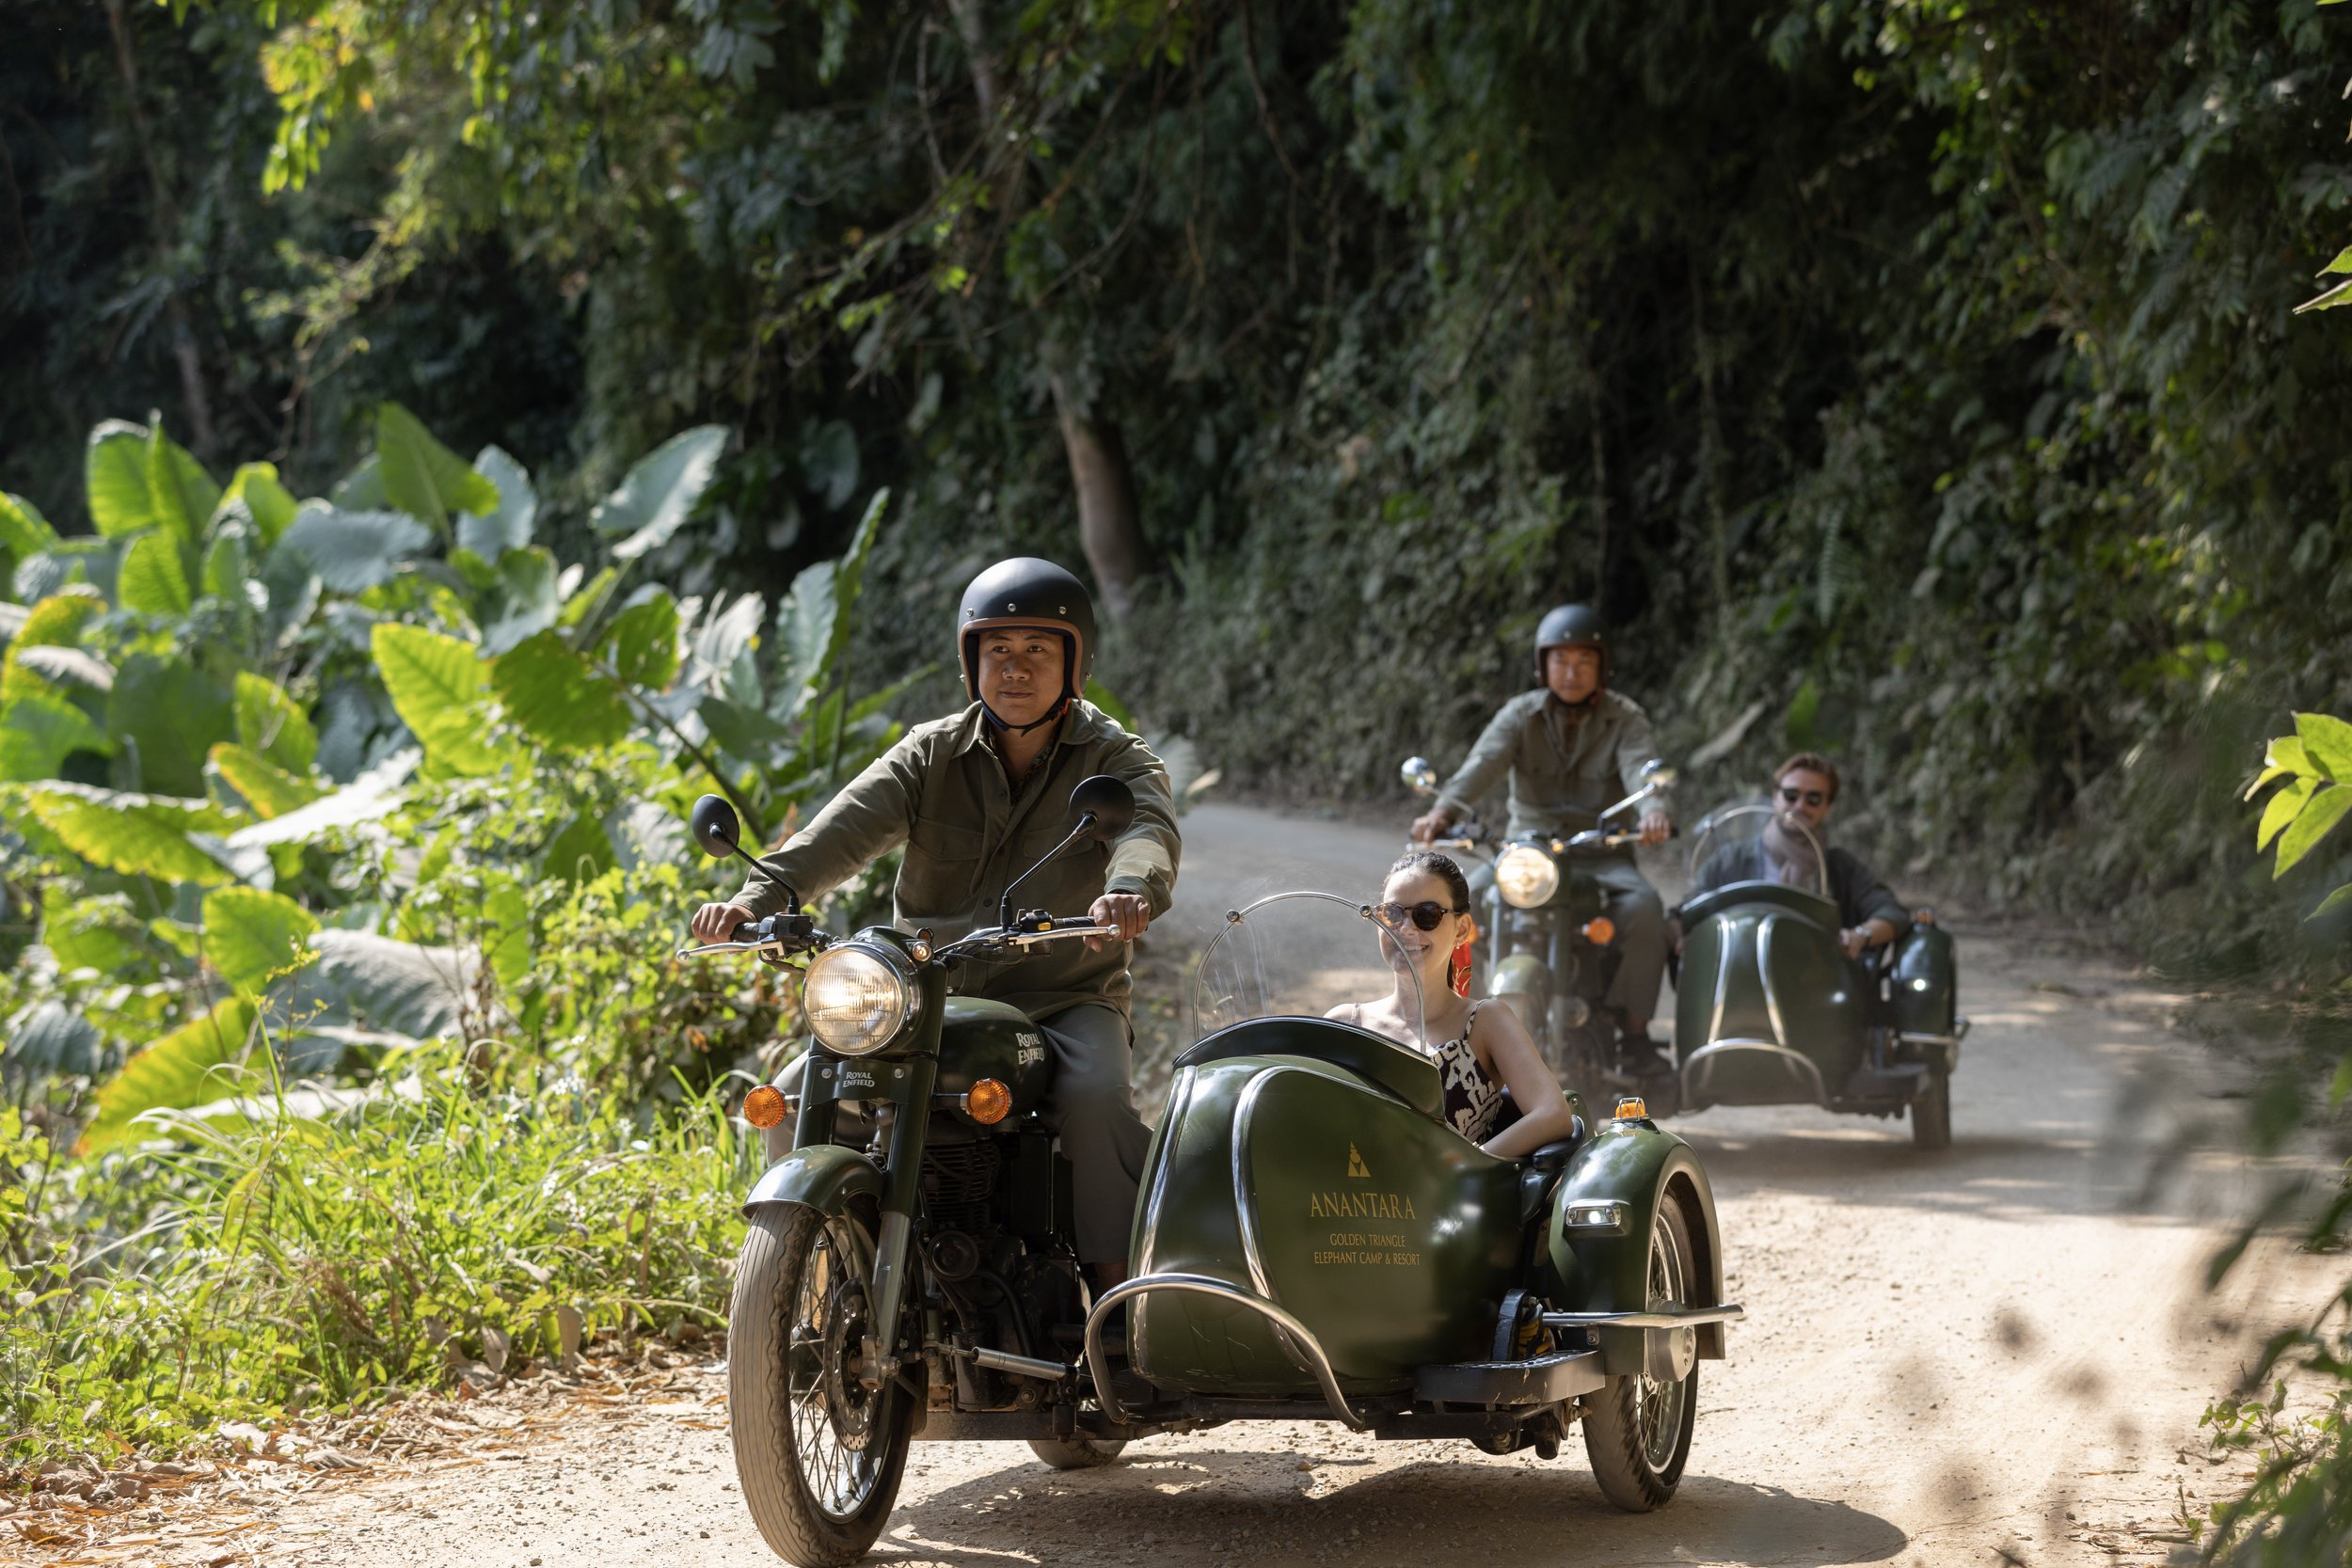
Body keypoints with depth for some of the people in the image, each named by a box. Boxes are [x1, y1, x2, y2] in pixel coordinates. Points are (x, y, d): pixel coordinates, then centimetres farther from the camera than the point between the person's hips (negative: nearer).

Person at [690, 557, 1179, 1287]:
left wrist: (1129, 890, -48)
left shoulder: (1115, 758, 1)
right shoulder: (932, 754, 7)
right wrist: (756, 898, -30)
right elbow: (848, 826, -10)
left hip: (1068, 1000, -2)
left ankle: (1117, 1283, -24)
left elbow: (1148, 828, -22)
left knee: (1095, 1098, -33)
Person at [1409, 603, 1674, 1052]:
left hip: (1601, 851, -1)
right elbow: (1483, 763, -14)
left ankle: (1635, 1027, -20)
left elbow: (1642, 767, -19)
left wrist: (1654, 811, -44)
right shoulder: (1522, 715, 4)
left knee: (1643, 906, -31)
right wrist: (1444, 810, -35)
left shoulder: (1624, 719, 1)